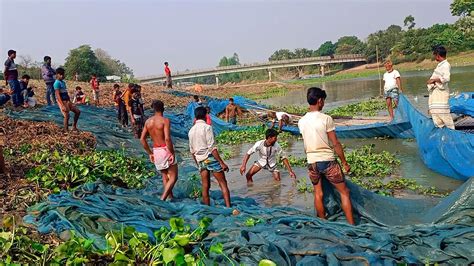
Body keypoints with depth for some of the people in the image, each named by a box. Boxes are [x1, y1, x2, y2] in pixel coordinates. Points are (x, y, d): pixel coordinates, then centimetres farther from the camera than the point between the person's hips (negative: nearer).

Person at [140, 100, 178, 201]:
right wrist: (172, 153, -15)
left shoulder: (148, 121, 5)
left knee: (165, 176, 20)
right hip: (166, 149, -6)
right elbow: (167, 138, -24)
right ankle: (163, 198, -10)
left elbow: (142, 139, 5)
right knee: (173, 177, 3)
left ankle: (170, 197, 26)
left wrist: (150, 153, 13)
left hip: (156, 151, 6)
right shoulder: (165, 120, -13)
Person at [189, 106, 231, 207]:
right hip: (211, 157, -6)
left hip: (200, 160, 6)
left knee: (205, 187, 10)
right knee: (223, 183, -2)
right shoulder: (207, 127, -10)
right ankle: (228, 207, -9)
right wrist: (222, 163, -15)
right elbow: (212, 147, -17)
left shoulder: (191, 131, 10)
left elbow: (192, 151, 15)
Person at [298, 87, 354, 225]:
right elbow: (335, 144, -11)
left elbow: (305, 145, 9)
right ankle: (351, 224, 9)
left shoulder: (301, 121, 2)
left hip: (311, 162, 5)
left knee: (318, 194, 16)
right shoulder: (326, 119, -14)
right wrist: (345, 162, -2)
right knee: (344, 192, 8)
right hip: (327, 161, -4)